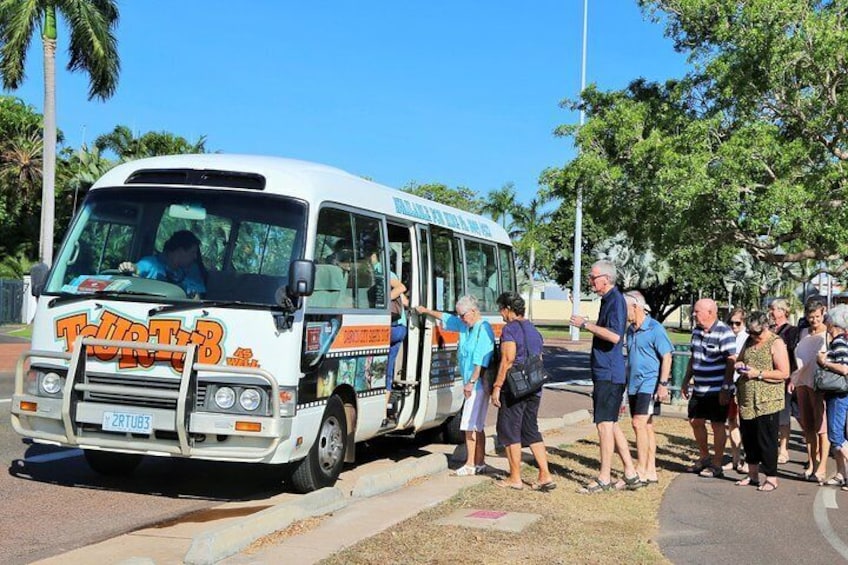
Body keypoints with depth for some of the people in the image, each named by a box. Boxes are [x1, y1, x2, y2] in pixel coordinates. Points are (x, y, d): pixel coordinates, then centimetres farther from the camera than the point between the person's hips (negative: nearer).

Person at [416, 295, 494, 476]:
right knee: (476, 426, 13)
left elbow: (481, 361, -22)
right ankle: (480, 462, 20)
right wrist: (426, 311, 33)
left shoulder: (483, 330, -16)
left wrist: (471, 382, -23)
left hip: (478, 384, -9)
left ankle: (471, 464, -2)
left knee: (470, 425, -7)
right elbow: (445, 318, 28)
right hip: (472, 384, 9)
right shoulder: (465, 325, 11)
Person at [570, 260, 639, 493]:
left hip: (608, 374, -11)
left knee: (605, 424, -6)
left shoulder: (615, 300, -15)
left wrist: (586, 324, -21)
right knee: (611, 424, 13)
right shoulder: (609, 299, 17)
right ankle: (630, 474, 19)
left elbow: (614, 336, -27)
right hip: (605, 373, 11)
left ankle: (604, 478, 0)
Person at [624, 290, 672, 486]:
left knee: (639, 424, -14)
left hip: (649, 384, -8)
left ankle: (640, 472, -10)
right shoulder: (630, 330, 13)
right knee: (646, 427, 11)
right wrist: (627, 383, 20)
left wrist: (663, 384, -17)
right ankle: (651, 472, 16)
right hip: (634, 385, 8)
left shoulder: (655, 329, -10)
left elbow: (667, 357, -11)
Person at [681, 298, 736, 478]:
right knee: (695, 422, 13)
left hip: (717, 390, -8)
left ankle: (717, 465, 11)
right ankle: (704, 457, 30)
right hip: (699, 388, 8)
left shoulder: (724, 333, -16)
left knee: (717, 425, 1)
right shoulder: (696, 331, 9)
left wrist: (726, 387, -21)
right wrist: (686, 381, 19)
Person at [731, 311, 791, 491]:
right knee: (748, 439, 13)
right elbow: (739, 360, 26)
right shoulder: (749, 341, 12)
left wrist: (758, 374, -19)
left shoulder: (776, 343, -9)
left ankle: (771, 478, 8)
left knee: (766, 441, -1)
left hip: (767, 402, -7)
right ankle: (752, 475, 25)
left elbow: (784, 373, -15)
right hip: (746, 400, 7)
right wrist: (738, 365, 2)